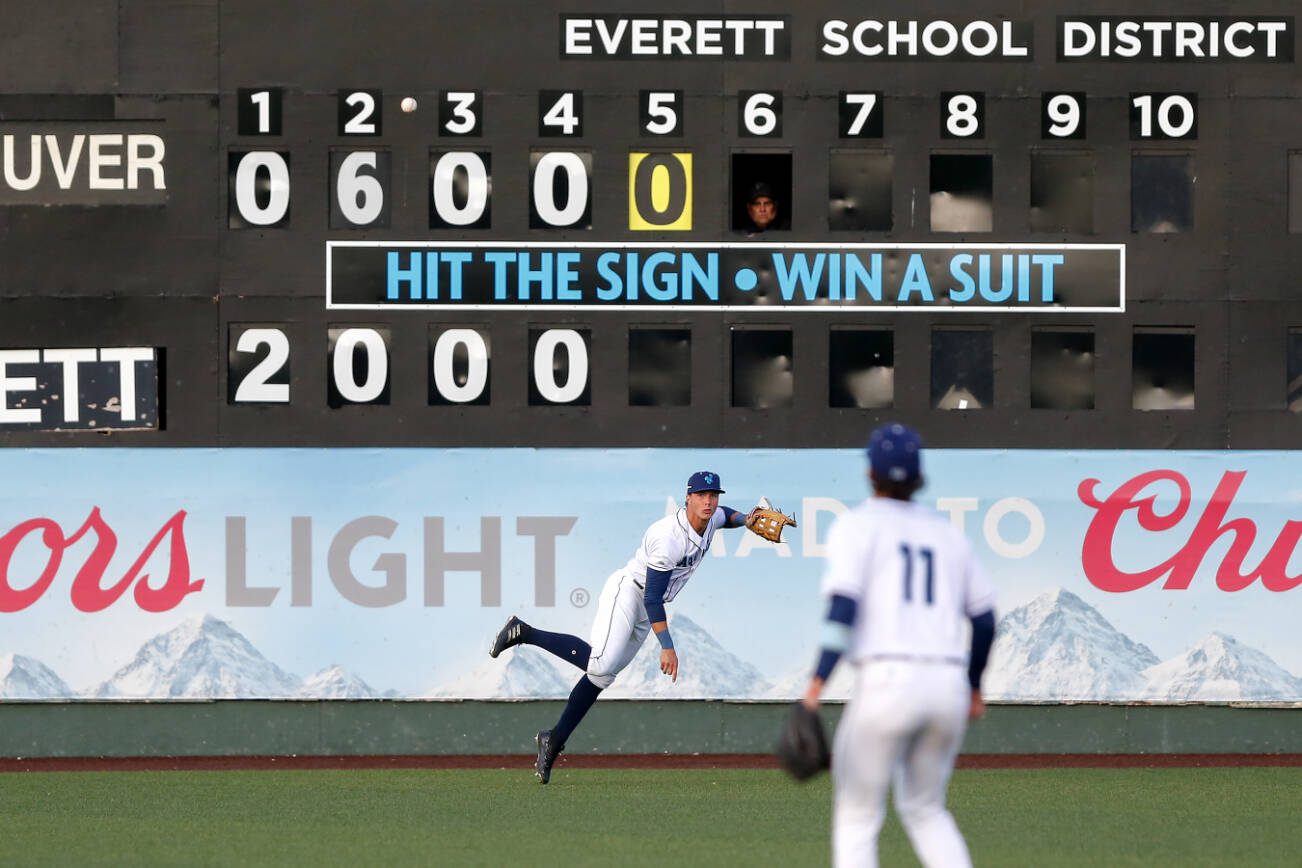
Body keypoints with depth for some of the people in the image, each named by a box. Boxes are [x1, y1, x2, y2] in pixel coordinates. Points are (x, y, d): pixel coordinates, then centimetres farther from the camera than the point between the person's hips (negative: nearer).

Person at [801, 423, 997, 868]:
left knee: (856, 817, 4)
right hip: (948, 682, 5)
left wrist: (818, 680, -18)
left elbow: (844, 605, -12)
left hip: (887, 681, -5)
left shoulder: (858, 525, 3)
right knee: (925, 809, 22)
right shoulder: (946, 532, 18)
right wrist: (974, 687, 33)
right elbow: (985, 619, 19)